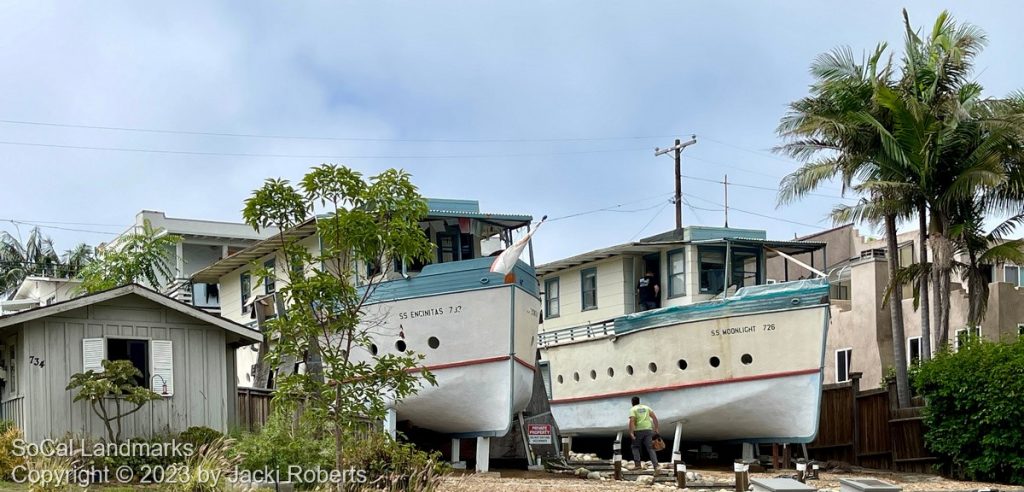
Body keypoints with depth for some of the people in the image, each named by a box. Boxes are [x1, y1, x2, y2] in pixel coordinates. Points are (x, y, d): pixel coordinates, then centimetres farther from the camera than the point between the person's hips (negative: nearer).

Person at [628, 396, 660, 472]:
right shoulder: (646, 407, 18)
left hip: (638, 431, -3)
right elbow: (654, 417, 8)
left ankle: (637, 464, 3)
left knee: (635, 447, 18)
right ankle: (655, 466, -18)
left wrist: (631, 433, -17)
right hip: (648, 430, 3)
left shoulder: (633, 409, 4)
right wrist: (656, 428, 9)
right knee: (650, 448, -2)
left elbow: (632, 421, -12)